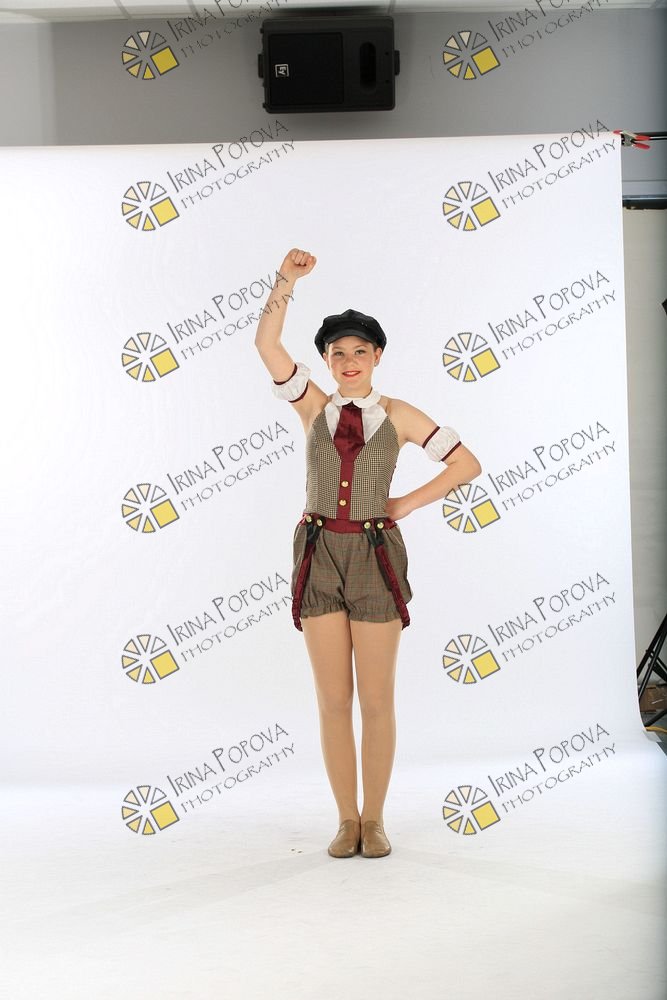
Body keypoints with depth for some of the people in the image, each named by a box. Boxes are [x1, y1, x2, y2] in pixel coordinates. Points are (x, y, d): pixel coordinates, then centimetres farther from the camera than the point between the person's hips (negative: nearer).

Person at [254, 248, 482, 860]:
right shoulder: (314, 406, 8)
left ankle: (375, 820, 13)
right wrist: (286, 283, -14)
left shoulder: (399, 416, 6)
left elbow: (467, 464, 6)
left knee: (376, 700, 2)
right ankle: (346, 820, 13)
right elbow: (266, 346, -4)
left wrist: (407, 505, 0)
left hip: (375, 556, -1)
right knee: (333, 700, 4)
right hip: (320, 555, 1)